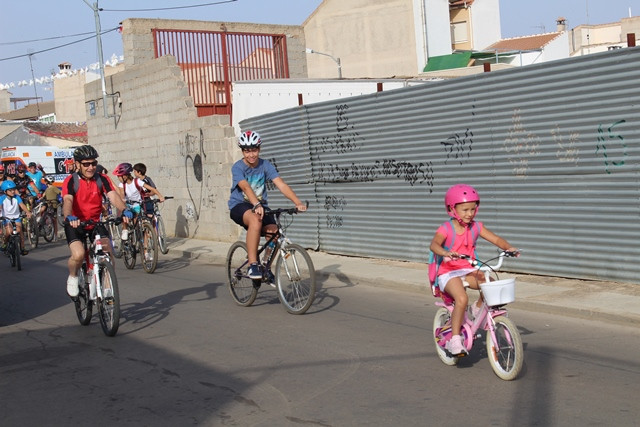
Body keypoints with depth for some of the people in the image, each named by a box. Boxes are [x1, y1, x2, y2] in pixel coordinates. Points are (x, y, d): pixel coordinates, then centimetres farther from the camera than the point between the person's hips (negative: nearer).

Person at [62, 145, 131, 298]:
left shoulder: (102, 180, -5)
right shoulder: (71, 181, -13)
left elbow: (113, 196, -20)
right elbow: (67, 201, -30)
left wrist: (124, 210, -41)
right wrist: (69, 217, -51)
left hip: (96, 222, 3)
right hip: (75, 224, -3)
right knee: (78, 254, -26)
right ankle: (72, 277, 6)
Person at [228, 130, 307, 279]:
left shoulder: (265, 165, -4)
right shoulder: (238, 167, -13)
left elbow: (281, 184, -16)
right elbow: (246, 187, -31)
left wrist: (298, 202, -31)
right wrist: (257, 205, -50)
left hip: (260, 206, 4)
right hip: (239, 206, -4)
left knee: (274, 234, -18)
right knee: (255, 220, -38)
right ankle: (253, 265, -33)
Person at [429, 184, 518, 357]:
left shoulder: (476, 227, 4)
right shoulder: (445, 229, -10)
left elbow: (496, 239, -2)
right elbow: (434, 244, -28)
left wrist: (508, 247, -22)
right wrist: (446, 253, -49)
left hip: (469, 271, 5)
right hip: (449, 272, -5)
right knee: (462, 299, -31)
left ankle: (478, 309, 11)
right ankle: (455, 338, -19)